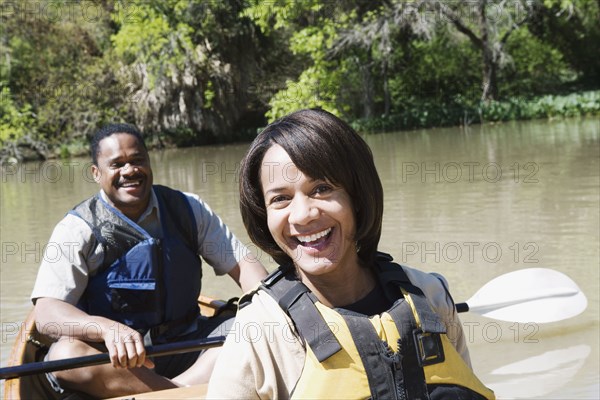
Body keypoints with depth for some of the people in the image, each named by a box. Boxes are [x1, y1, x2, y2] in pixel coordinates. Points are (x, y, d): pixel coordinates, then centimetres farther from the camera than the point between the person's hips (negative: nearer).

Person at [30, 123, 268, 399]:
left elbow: (242, 263, 3)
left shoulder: (188, 209, 6)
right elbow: (46, 312, -16)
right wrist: (108, 328, -37)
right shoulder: (78, 228, -5)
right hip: (110, 355, -3)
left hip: (185, 343, 3)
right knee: (65, 355, -35)